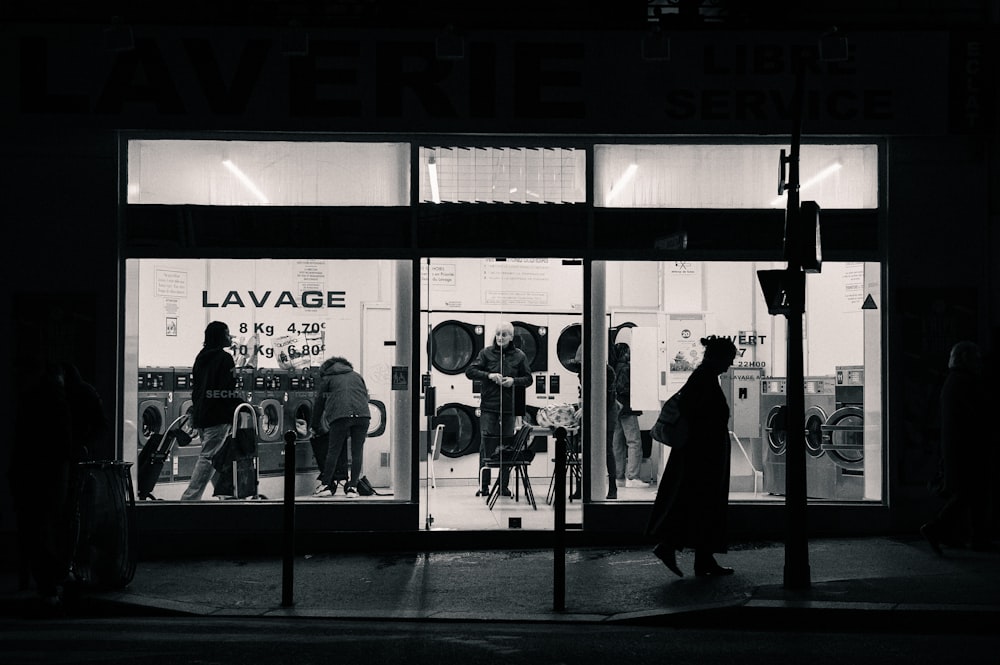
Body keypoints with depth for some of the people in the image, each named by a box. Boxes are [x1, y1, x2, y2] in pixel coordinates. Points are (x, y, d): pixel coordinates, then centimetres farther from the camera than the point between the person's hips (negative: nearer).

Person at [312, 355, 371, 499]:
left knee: (333, 451, 4)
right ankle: (352, 487, 5)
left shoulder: (327, 378, 19)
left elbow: (319, 403, 21)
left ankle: (325, 485, 7)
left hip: (340, 416, -3)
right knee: (357, 451, 6)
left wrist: (315, 426, 30)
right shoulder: (357, 376, 28)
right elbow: (366, 396, 27)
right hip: (362, 415, 3)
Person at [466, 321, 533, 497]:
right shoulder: (486, 353, 4)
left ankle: (504, 485, 12)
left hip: (509, 408, 1)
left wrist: (514, 381, -9)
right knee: (486, 446, -4)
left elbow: (528, 379, 10)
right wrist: (489, 375, -15)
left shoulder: (519, 356, 6)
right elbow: (470, 371, 0)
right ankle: (484, 485, 3)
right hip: (488, 407, -1)